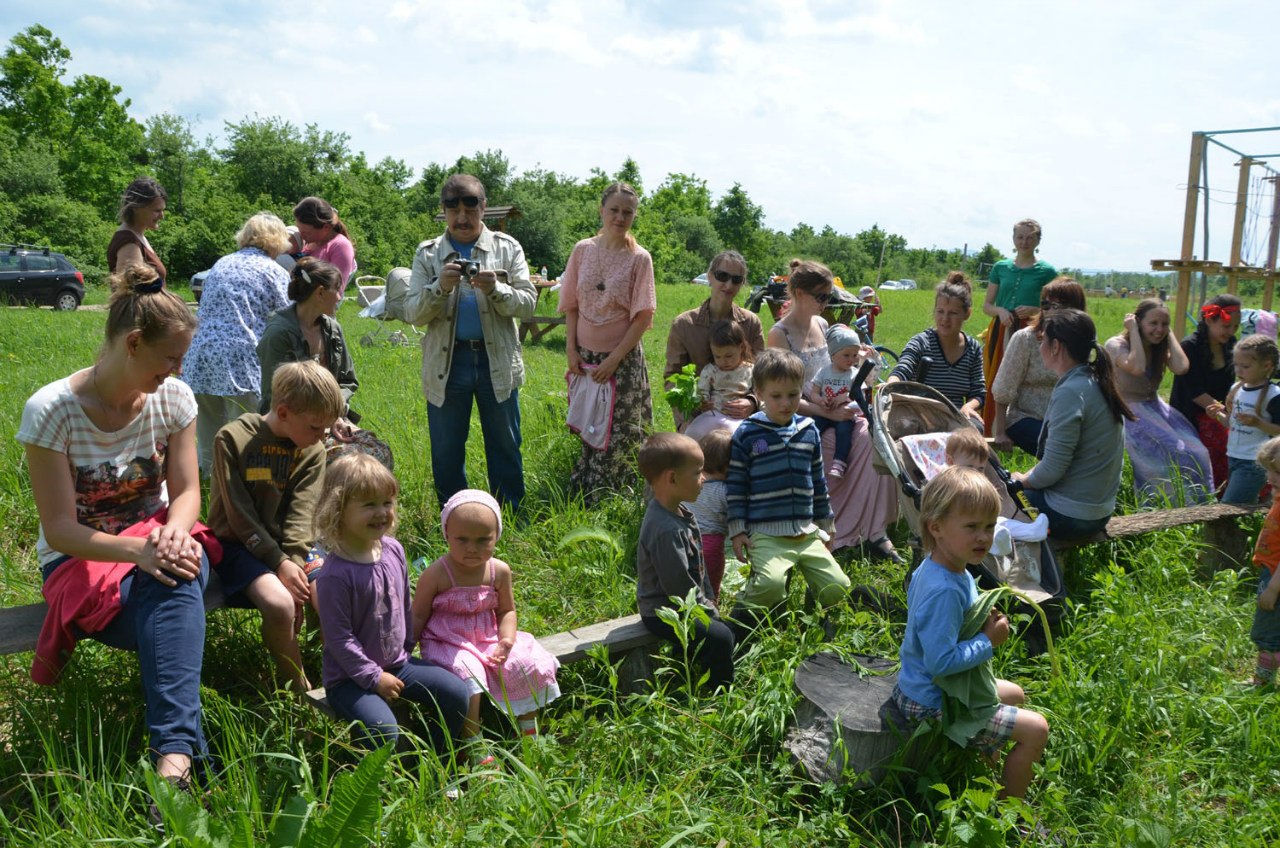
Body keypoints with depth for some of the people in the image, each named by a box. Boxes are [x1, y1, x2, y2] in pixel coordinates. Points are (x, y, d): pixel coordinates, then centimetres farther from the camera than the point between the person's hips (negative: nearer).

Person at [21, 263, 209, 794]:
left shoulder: (173, 398, -5)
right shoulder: (51, 410, -17)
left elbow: (186, 492, -4)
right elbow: (60, 530, -18)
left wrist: (173, 532, -28)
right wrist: (137, 551, -35)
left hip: (157, 540, 3)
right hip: (80, 558, -2)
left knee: (177, 580, -35)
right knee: (175, 598, -34)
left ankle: (173, 757, -44)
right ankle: (178, 753, -32)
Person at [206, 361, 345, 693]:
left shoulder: (313, 451, 0)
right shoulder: (233, 439, -13)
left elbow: (301, 516, -7)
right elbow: (240, 515, -15)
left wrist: (295, 562, -23)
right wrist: (280, 563, -21)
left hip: (289, 545, 5)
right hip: (240, 544, -4)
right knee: (280, 604, -31)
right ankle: (301, 690, -9)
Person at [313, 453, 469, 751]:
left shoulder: (393, 549, 0)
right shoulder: (335, 574, -22)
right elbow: (339, 638, -19)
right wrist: (373, 677, -17)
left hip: (398, 663, 7)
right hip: (350, 677, -7)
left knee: (456, 693, -4)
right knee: (383, 731, -28)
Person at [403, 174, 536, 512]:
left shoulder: (507, 248, 5)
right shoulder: (428, 253, 5)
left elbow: (527, 303, -3)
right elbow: (412, 313, -2)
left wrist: (495, 289, -21)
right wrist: (440, 288, -19)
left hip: (498, 361, 0)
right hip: (446, 362, 1)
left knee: (505, 449, 9)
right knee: (446, 453, 9)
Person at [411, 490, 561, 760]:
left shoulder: (499, 571, -4)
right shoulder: (436, 575, -15)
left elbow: (507, 610, 7)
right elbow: (418, 615, -5)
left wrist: (506, 641, -11)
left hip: (488, 638, 4)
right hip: (448, 643, -4)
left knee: (532, 666, -10)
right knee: (469, 677, -32)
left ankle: (528, 731, 11)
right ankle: (475, 750, -19)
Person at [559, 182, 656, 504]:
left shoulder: (639, 258, -6)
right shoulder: (583, 250, 2)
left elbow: (642, 318, -8)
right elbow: (571, 305, 7)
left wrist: (614, 360, -13)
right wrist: (571, 350, -3)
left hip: (623, 358, -2)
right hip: (585, 356, 3)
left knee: (619, 433, 0)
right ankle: (581, 497, 22)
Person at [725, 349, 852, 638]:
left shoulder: (809, 431, 12)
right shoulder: (746, 434, -2)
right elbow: (736, 483, 0)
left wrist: (825, 523, 23)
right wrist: (737, 530, -4)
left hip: (807, 531, 5)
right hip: (765, 534, -5)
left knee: (838, 587, -5)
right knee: (770, 584, -29)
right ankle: (736, 628, -2)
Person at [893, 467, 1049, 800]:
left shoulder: (933, 568, -1)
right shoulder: (945, 591, -33)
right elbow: (941, 661, -34)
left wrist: (983, 621, 1)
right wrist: (989, 641, -21)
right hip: (935, 706, -11)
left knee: (1015, 694, 29)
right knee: (1036, 729, -7)